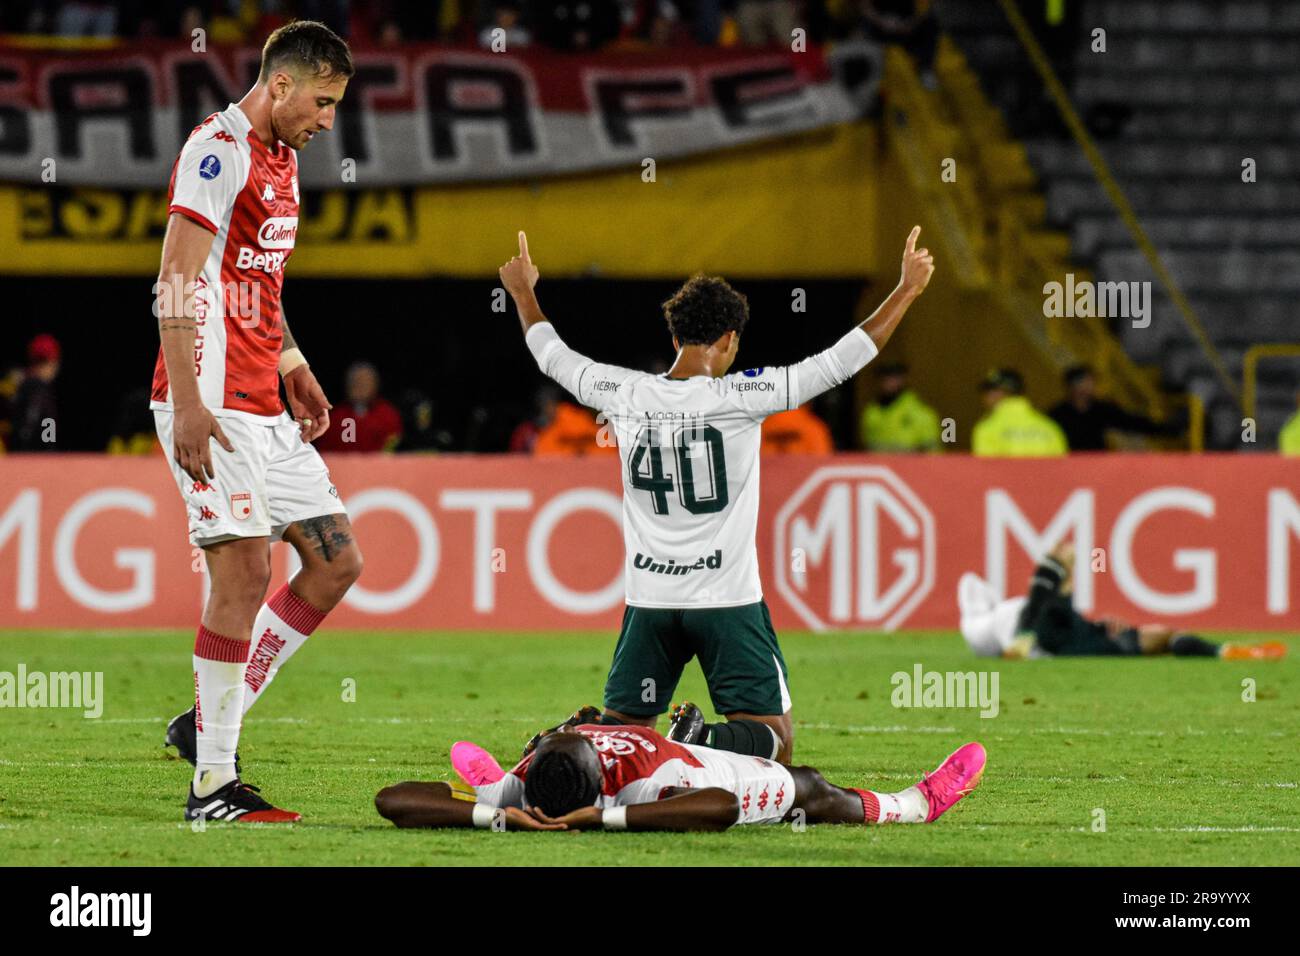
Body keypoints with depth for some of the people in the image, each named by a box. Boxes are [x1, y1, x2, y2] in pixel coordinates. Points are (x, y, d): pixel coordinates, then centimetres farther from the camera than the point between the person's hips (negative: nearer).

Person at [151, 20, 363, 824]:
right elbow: (178, 283, -18)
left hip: (265, 405, 10)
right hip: (214, 405, -10)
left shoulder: (281, 157, 18)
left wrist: (292, 366, 22)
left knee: (337, 561, 8)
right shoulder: (218, 151, -13)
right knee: (245, 572, -11)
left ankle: (210, 723, 14)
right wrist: (187, 403, -23)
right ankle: (213, 785, -6)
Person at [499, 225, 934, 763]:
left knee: (624, 726, 14)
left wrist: (523, 292, 37)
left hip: (649, 600, 4)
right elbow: (840, 362, -5)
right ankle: (703, 744, -31)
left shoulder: (625, 395, 0)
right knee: (774, 739, 0)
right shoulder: (742, 396, -9)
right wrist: (906, 292, 6)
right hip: (728, 598, -4)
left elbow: (553, 357, 18)